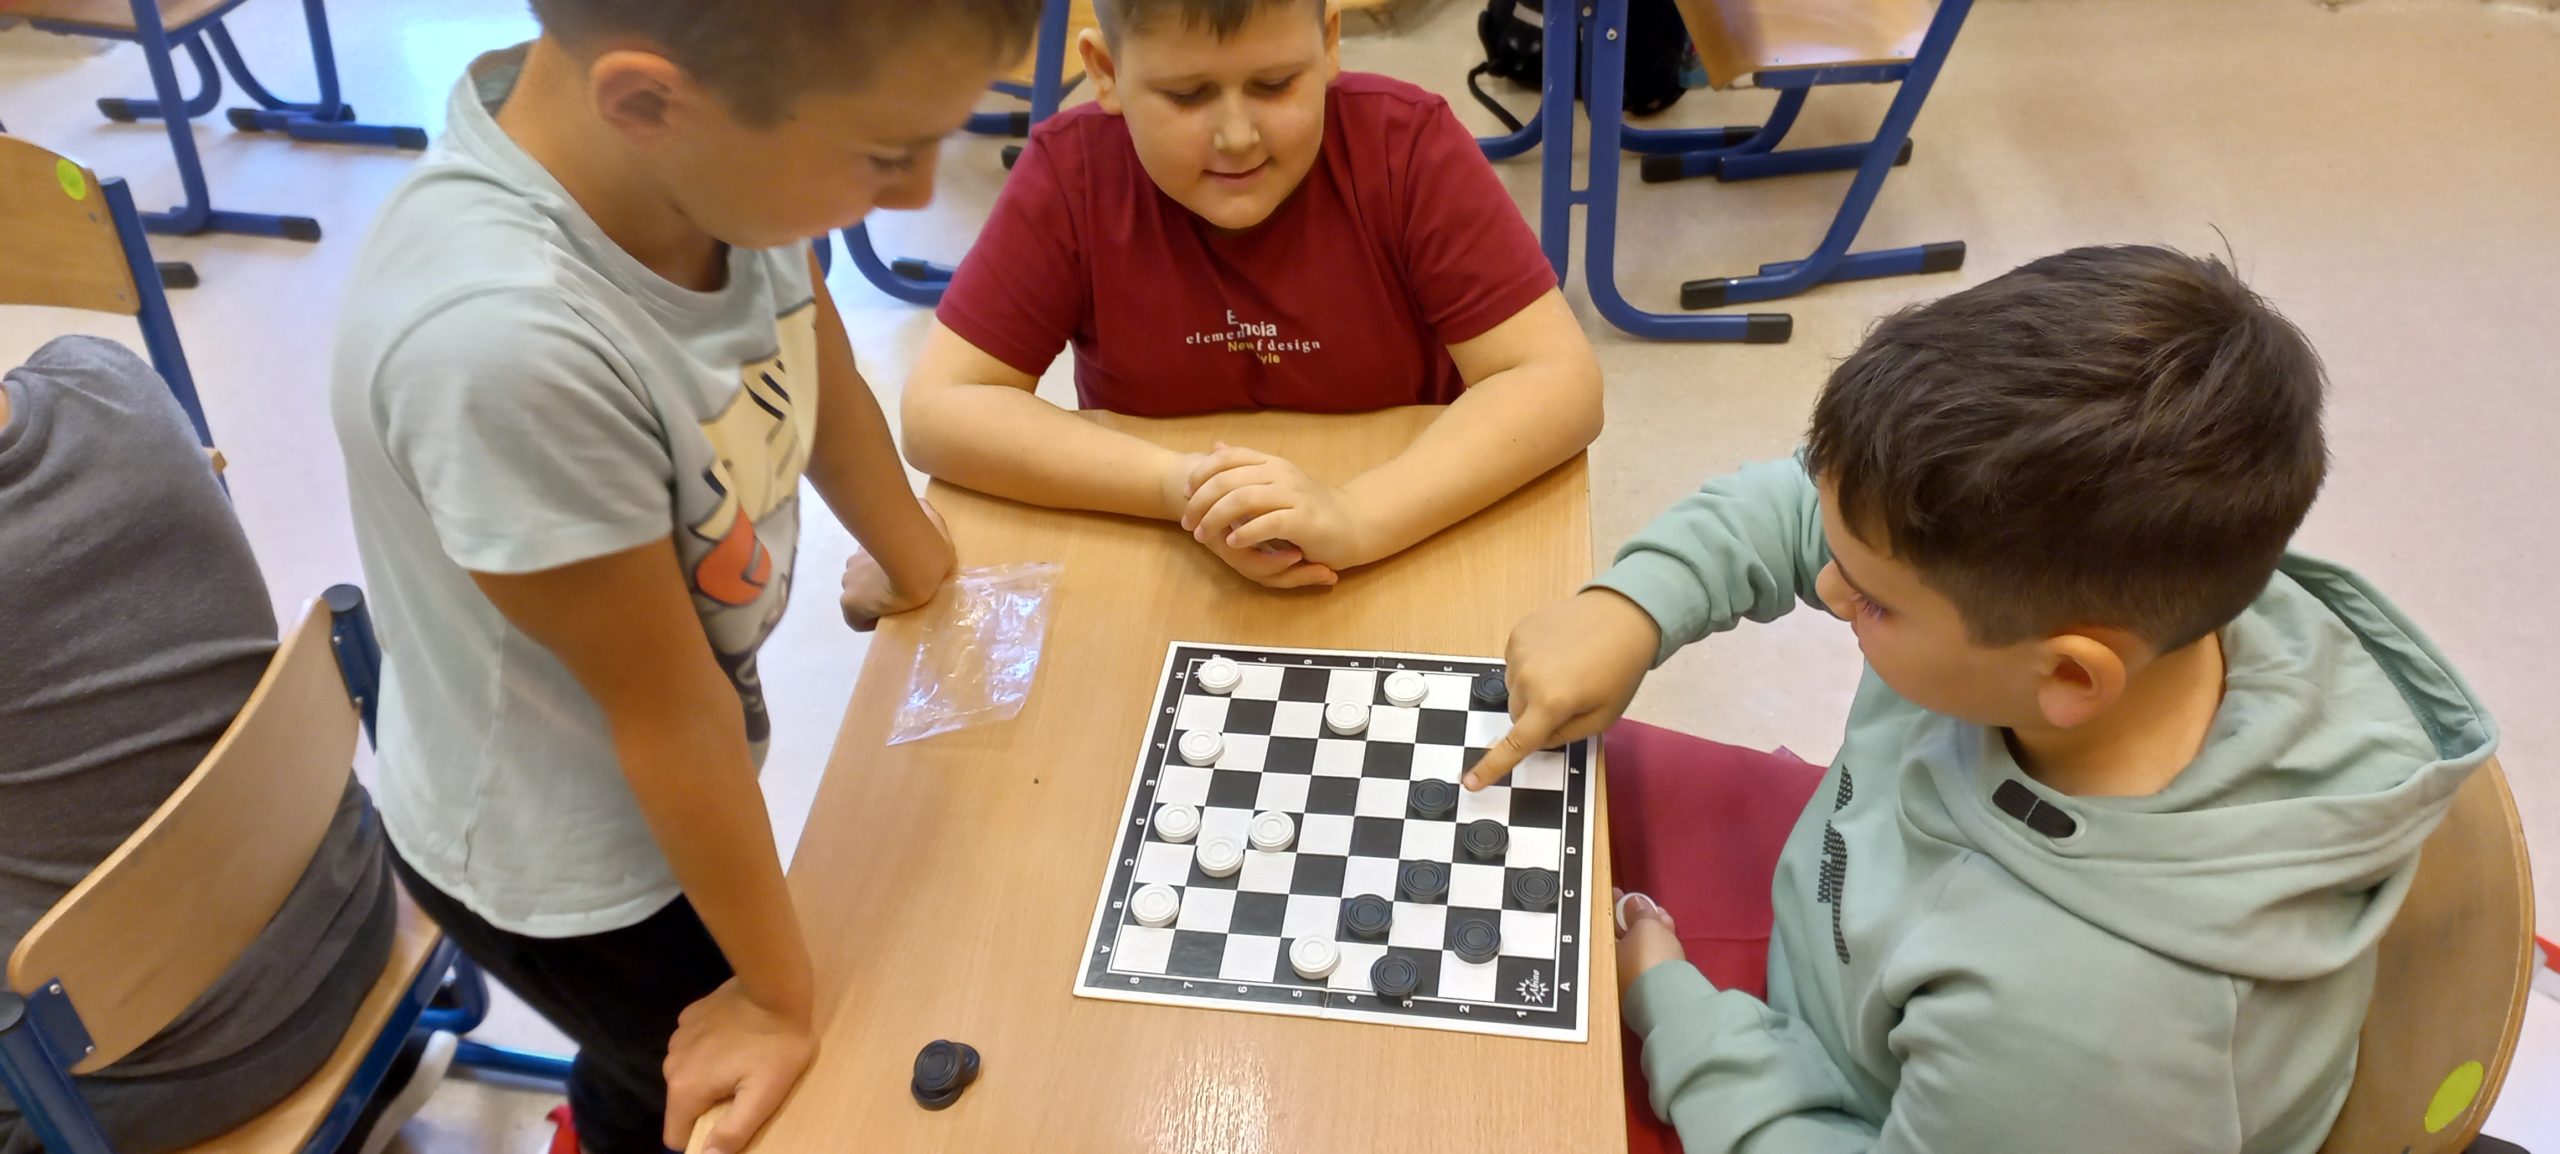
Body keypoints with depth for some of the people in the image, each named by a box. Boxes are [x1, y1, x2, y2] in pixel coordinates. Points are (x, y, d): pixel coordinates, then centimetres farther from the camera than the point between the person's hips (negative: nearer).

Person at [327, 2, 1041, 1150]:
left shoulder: (709, 140, -22)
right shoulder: (504, 343, -42)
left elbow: (822, 370, -2)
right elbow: (670, 710, -30)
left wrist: (916, 567, 17)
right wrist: (778, 996, -14)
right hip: (555, 857, -6)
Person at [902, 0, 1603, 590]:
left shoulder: (1409, 149, -16)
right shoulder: (1069, 175, -13)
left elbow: (1559, 384, -20)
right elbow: (939, 410, -15)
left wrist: (1357, 517, -35)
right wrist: (1178, 487, -28)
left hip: (1404, 569, -1)